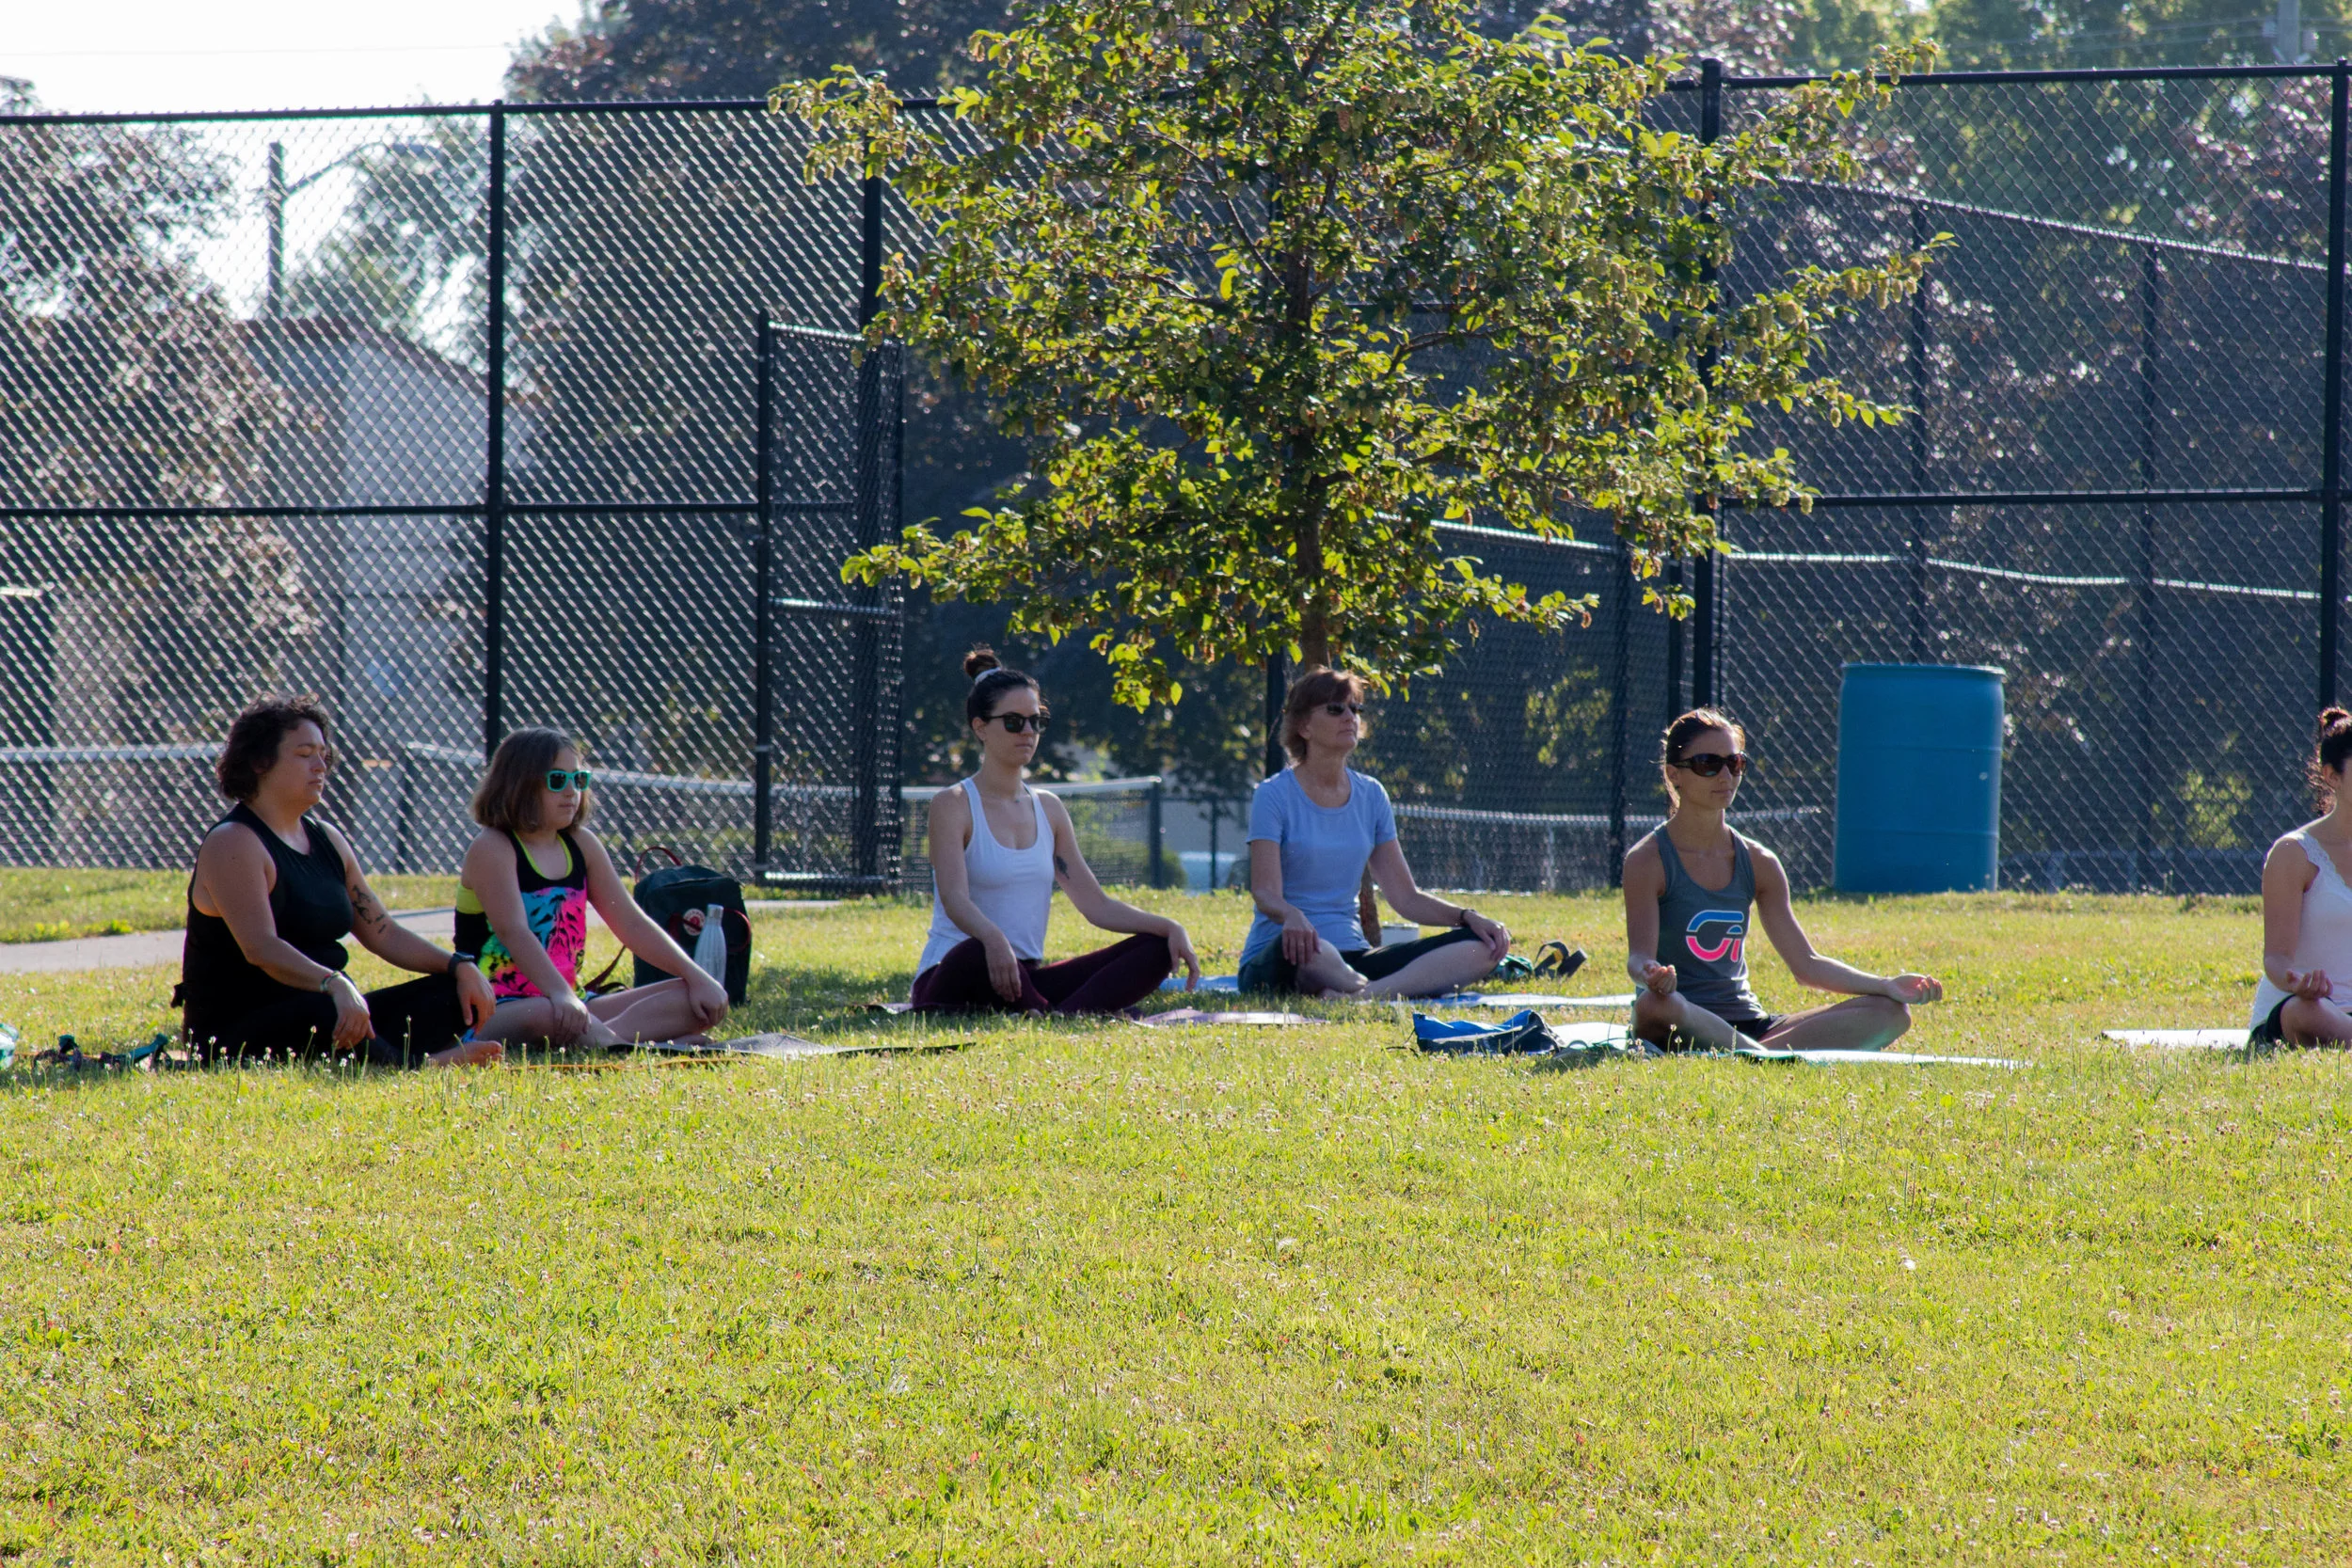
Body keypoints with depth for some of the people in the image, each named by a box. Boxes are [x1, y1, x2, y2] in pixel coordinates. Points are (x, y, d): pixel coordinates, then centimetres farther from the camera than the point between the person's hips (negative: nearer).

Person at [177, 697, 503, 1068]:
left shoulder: (327, 840, 16)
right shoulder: (234, 844, -12)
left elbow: (383, 933, 17)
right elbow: (259, 947, -27)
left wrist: (460, 966, 1)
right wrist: (333, 985, -43)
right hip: (236, 1034, -9)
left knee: (456, 993, -3)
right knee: (324, 1013, -41)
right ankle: (417, 1067, -20)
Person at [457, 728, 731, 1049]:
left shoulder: (581, 845, 13)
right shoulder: (492, 849, -8)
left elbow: (632, 924, 11)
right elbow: (512, 931, -23)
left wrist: (697, 976, -2)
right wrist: (559, 994, -39)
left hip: (569, 1004, 8)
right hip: (499, 1011, -8)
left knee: (702, 1002, -9)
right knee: (547, 1018, -44)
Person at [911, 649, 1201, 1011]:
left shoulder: (1048, 809, 16)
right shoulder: (953, 806, -3)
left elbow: (1096, 905, 14)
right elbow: (953, 897, -20)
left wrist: (1170, 927, -3)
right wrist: (992, 939, -43)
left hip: (1027, 981, 7)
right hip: (954, 978, -7)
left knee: (1155, 949, -12)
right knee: (977, 953, -43)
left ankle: (1062, 1020, -38)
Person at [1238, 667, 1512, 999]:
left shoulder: (1370, 795, 13)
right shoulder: (1275, 794, -3)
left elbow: (1406, 897, 13)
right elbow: (1265, 891, -15)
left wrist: (1468, 917, -5)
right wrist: (1291, 916, -39)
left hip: (1350, 958, 6)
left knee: (1482, 946, -16)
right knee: (1300, 944, -44)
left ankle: (1365, 995, -38)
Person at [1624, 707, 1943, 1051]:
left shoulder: (1758, 863, 12)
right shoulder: (1649, 860, -3)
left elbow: (1806, 965, 11)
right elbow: (1640, 957, -14)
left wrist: (1887, 986, -3)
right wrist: (1649, 974, -40)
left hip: (1748, 1024, 6)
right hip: (1683, 1027, -6)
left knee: (1891, 1012, -11)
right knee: (1656, 1006, -43)